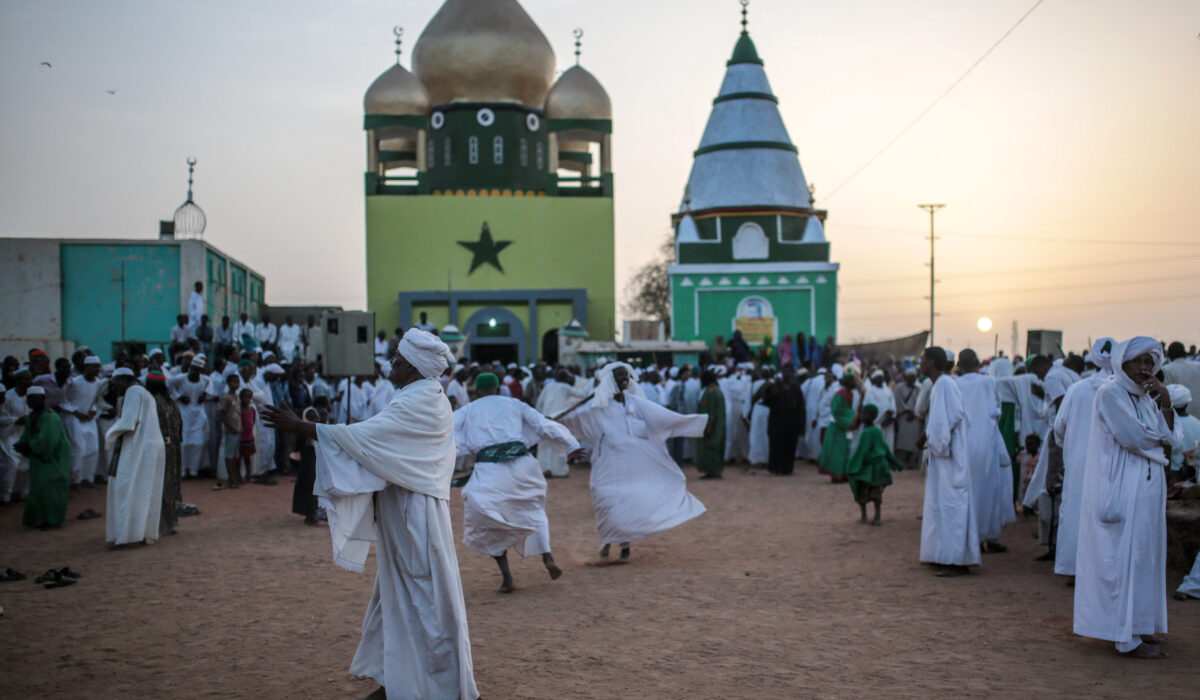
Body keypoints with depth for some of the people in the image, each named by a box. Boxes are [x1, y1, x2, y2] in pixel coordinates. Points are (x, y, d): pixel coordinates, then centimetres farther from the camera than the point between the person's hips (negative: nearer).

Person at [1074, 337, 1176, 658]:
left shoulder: (1147, 397, 15)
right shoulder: (1110, 394, -10)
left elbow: (1169, 437, 6)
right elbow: (1132, 436, -19)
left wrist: (1165, 402, -7)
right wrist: (1158, 438, 0)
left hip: (1147, 486, 8)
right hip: (1120, 487, -8)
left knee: (1144, 554, 11)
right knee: (1124, 556, -6)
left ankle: (1139, 625, 22)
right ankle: (1128, 637, -1)